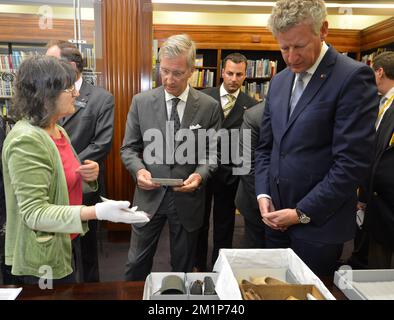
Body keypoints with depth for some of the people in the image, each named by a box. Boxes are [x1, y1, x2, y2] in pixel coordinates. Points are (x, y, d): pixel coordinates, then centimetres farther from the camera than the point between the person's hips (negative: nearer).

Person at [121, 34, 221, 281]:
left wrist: (200, 174, -18)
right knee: (137, 264, 15)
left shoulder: (209, 106, -5)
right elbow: (129, 148, 2)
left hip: (188, 198, 0)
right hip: (150, 195, 1)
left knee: (183, 266, 19)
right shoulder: (141, 102, -3)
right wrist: (139, 170, -17)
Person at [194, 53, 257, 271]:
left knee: (224, 223, 15)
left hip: (230, 171, 0)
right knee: (200, 220, 15)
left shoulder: (251, 105, -2)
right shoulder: (204, 97, -1)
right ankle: (198, 265, 34)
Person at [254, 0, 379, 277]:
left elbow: (353, 162, -18)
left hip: (318, 223, -6)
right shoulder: (279, 81, 9)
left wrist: (302, 213, -14)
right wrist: (263, 194, -1)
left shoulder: (353, 77, -13)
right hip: (276, 216, 6)